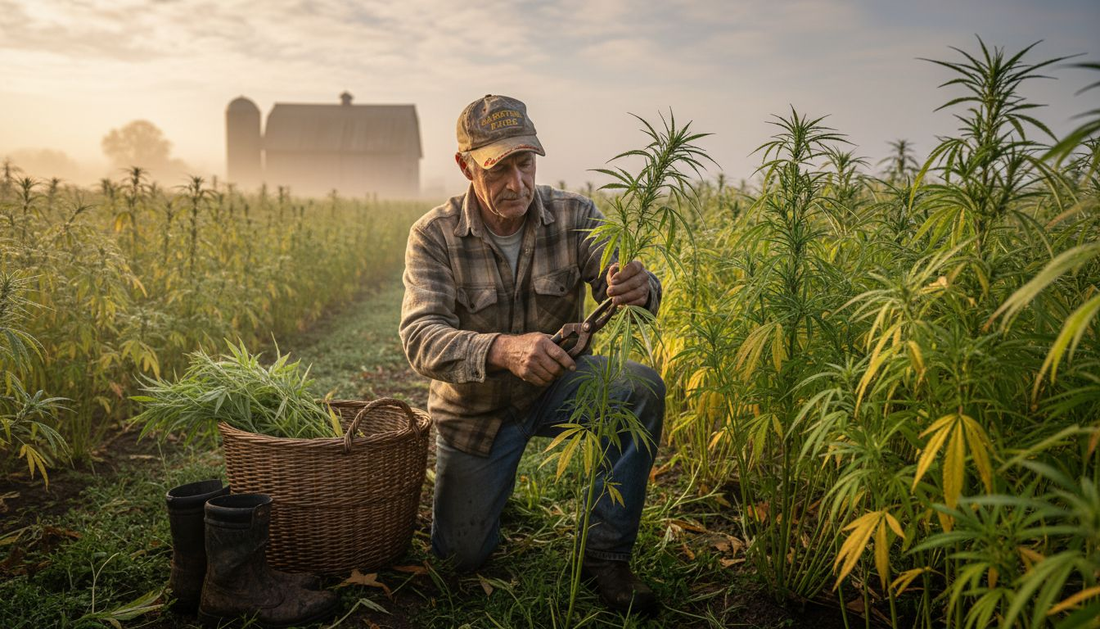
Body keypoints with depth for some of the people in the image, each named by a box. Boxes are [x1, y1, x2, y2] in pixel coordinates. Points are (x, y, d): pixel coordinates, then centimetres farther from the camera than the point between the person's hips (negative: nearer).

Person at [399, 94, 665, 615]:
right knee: (461, 557, 3)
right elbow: (420, 338, -31)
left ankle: (606, 555, -14)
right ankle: (485, 484, 39)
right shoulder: (434, 236, -19)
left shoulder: (574, 216, -14)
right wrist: (501, 349, -51)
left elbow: (620, 282, -24)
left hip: (555, 384, 1)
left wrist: (639, 288, -51)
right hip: (475, 405, -1)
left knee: (642, 388, -29)